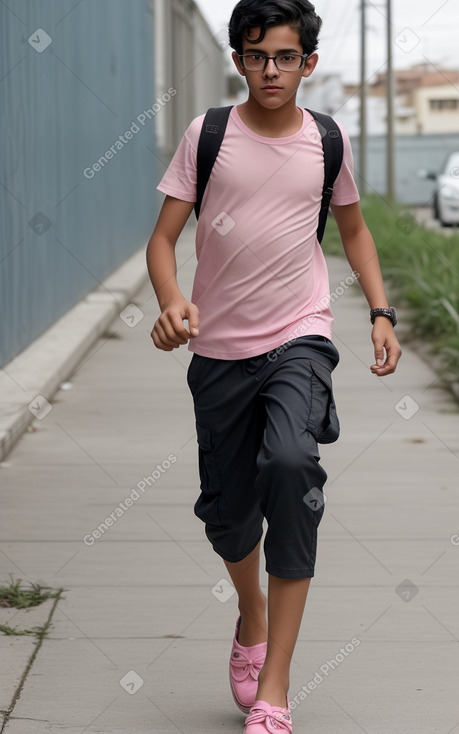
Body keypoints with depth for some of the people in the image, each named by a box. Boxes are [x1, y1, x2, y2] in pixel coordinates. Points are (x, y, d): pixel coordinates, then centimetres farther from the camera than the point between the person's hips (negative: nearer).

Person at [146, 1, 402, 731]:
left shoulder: (327, 141, 3)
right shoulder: (207, 135, -1)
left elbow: (353, 228, 19)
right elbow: (163, 237, -3)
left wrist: (381, 312, 7)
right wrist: (170, 302, -23)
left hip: (299, 339, -1)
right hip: (219, 347, 2)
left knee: (290, 465, -27)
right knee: (226, 511, 7)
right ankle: (252, 615, 44)